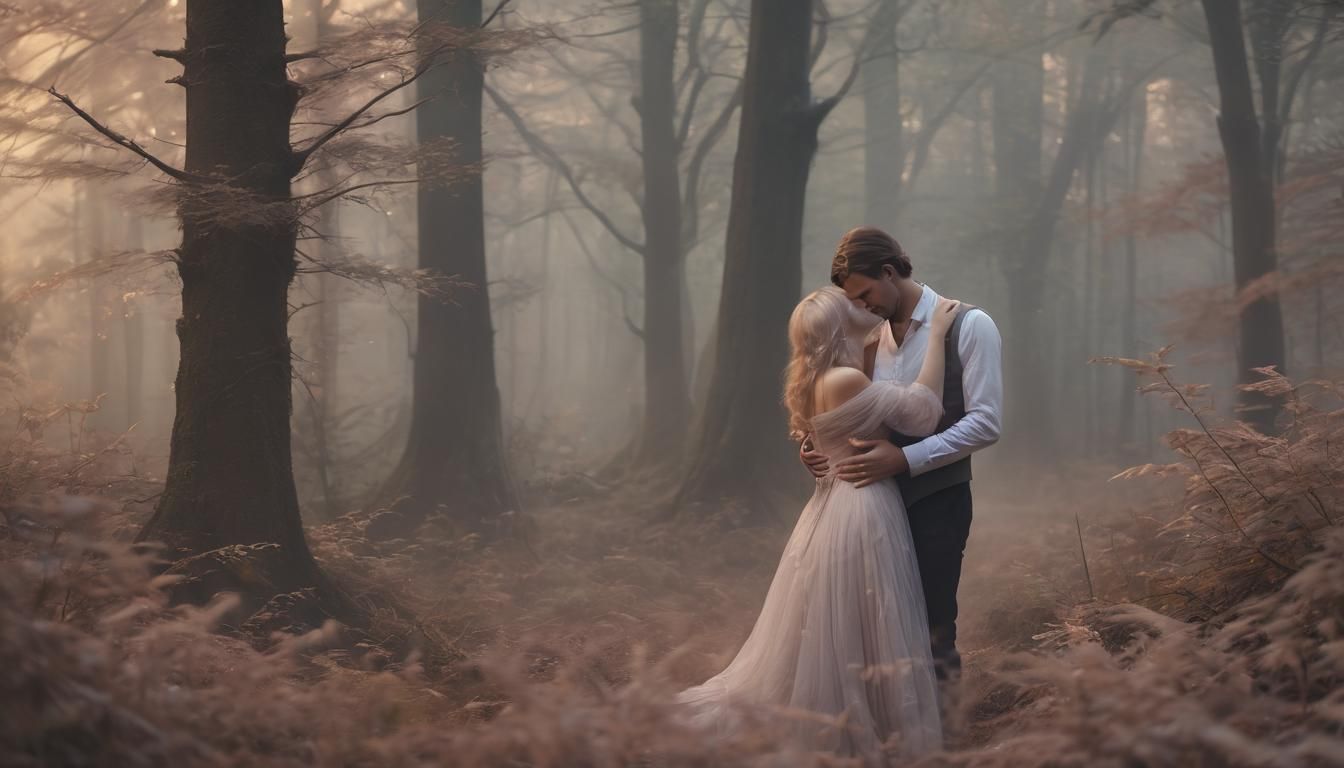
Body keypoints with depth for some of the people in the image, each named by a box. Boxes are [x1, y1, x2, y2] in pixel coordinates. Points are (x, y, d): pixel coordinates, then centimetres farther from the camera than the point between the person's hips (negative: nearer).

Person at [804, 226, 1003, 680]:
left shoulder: (968, 327, -8)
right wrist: (820, 446, -3)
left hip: (937, 501, -6)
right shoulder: (874, 336, 10)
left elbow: (985, 423, -14)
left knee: (932, 630, -4)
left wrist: (905, 459, -20)